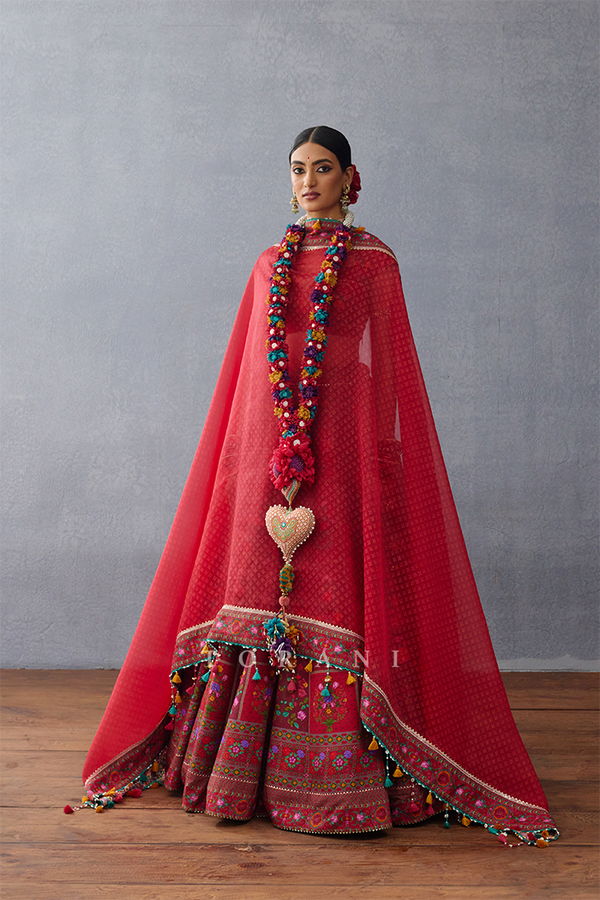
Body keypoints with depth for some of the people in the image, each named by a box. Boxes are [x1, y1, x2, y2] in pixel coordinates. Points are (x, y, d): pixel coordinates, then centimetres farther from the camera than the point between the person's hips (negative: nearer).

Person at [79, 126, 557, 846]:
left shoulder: (373, 260, 6)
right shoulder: (271, 263, 17)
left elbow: (389, 363, 1)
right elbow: (247, 367, 16)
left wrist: (378, 450, -9)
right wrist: (248, 447, 8)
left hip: (340, 441, -4)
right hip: (267, 440, 4)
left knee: (334, 587, -6)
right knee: (258, 576, 2)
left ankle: (339, 776, 4)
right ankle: (251, 766, 13)